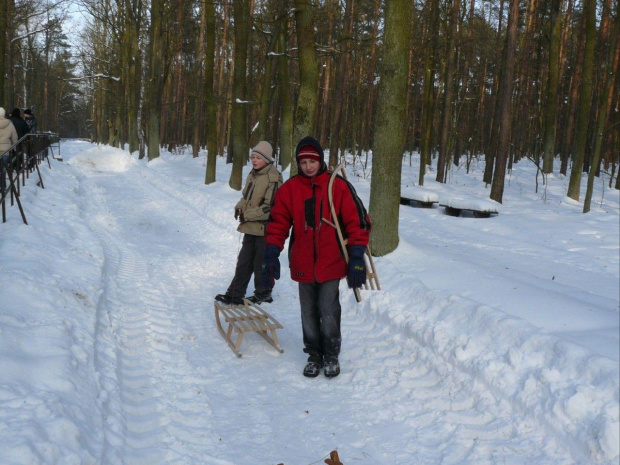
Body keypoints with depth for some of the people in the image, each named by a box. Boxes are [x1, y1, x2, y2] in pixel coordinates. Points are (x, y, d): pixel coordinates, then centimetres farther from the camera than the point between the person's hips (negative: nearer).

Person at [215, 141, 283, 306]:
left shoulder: (273, 179, -18)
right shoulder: (253, 174, 9)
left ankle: (262, 294, 24)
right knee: (244, 261, 11)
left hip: (265, 229, -8)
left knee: (261, 263, 7)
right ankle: (235, 294, 17)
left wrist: (247, 215, -17)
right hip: (251, 227, 8)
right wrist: (240, 207, 1)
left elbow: (270, 207, -21)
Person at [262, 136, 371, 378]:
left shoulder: (339, 187, -7)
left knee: (329, 313, 1)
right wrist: (271, 255, -5)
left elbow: (357, 223, -4)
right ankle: (314, 356, 28)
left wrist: (357, 258, -9)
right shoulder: (289, 189, -1)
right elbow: (277, 223, 3)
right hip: (303, 265, 3)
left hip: (331, 265, -2)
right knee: (308, 314, 12)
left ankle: (331, 356, 22)